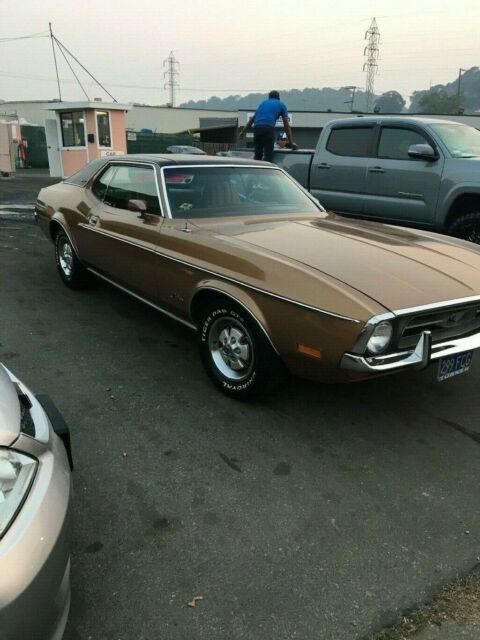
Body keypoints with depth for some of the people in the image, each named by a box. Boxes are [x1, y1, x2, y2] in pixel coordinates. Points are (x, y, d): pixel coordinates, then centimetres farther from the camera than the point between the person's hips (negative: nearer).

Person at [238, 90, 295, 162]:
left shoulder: (263, 103, 32)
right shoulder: (281, 105, 21)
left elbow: (252, 119, 30)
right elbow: (286, 124, 15)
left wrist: (243, 131, 33)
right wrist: (291, 142, 13)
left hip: (257, 127, 4)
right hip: (268, 128, -4)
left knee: (257, 156, 13)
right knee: (268, 156, -8)